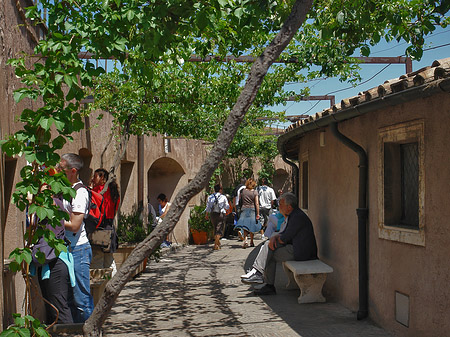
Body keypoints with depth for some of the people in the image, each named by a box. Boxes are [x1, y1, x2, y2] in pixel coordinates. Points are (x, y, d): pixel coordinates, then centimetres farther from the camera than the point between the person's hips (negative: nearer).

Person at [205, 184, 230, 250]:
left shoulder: (210, 197, 2)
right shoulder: (223, 197, -5)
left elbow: (208, 207, 3)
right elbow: (227, 207, 1)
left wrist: (207, 215, 15)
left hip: (212, 214, 4)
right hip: (221, 214, -4)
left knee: (215, 228, 20)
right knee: (219, 229, -3)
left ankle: (218, 243, 29)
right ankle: (216, 244, -15)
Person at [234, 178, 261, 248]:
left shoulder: (242, 191, 2)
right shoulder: (255, 192, -4)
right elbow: (257, 204, -6)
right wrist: (258, 214, -3)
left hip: (244, 209, 1)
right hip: (252, 210, -1)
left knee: (245, 226, 1)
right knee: (252, 226, 11)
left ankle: (245, 240, -20)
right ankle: (251, 242, 20)